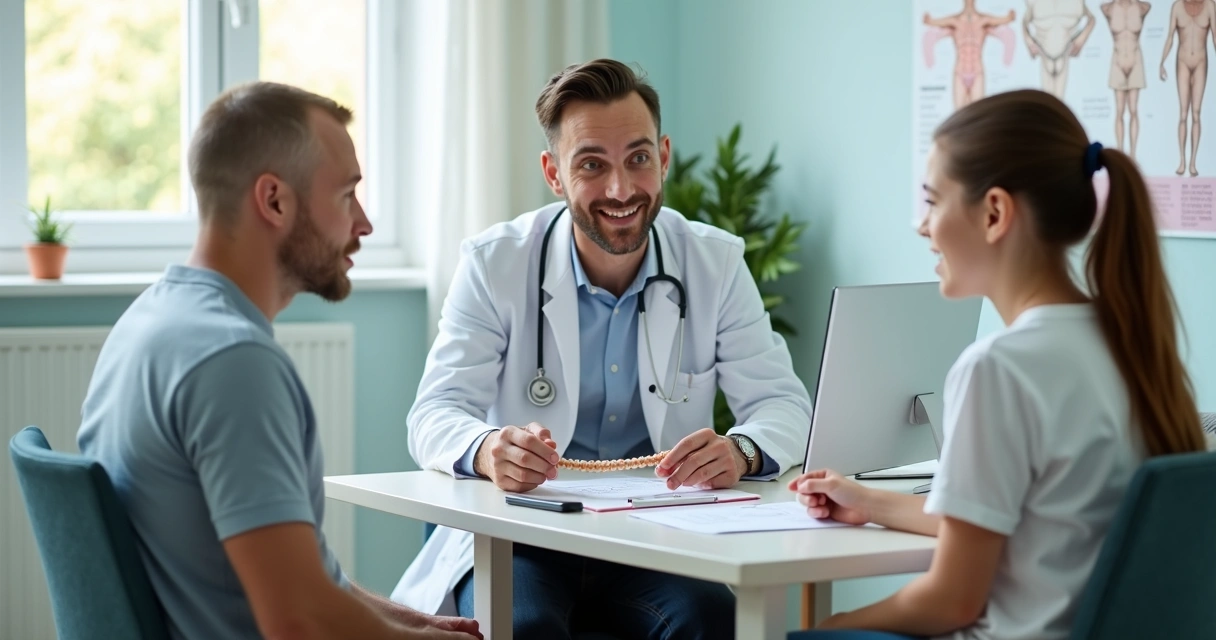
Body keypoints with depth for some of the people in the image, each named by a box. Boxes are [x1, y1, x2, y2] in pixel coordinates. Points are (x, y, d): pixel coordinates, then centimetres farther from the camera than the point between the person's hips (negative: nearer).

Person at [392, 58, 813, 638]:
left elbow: (784, 405, -1)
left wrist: (741, 450, -27)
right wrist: (487, 451, -35)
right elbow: (435, 415, -9)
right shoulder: (494, 263, -3)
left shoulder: (715, 263, 2)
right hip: (520, 539, -1)